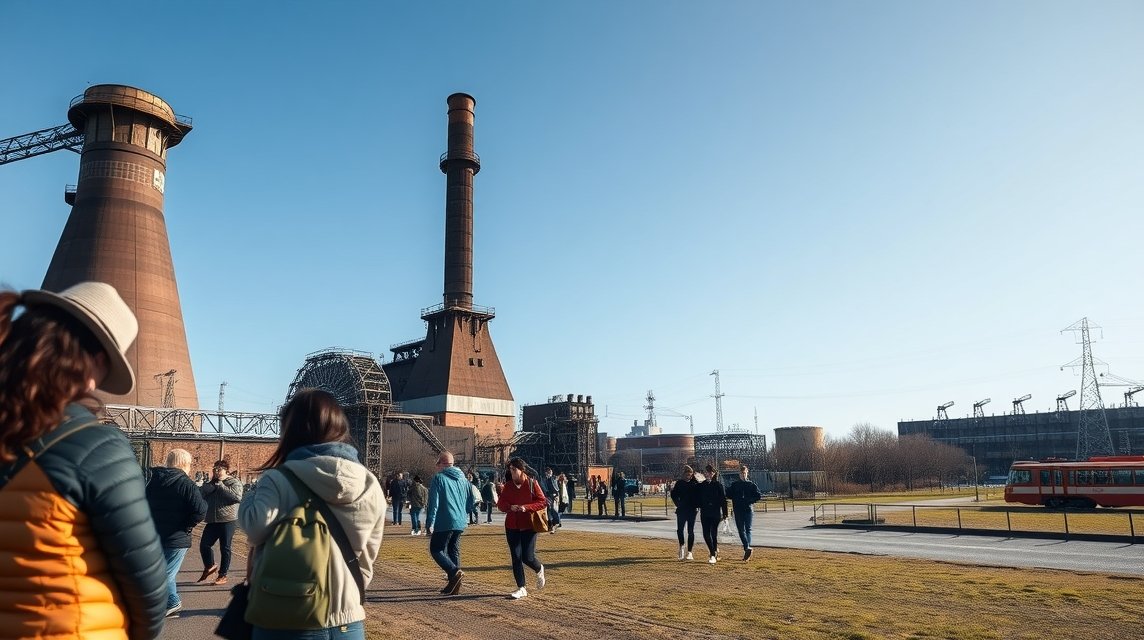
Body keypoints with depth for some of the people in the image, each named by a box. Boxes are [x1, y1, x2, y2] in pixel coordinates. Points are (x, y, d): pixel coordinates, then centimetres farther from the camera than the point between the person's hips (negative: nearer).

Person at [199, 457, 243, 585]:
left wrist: (220, 485, -16)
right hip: (212, 521, 5)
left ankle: (222, 575, 13)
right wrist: (211, 482, -10)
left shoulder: (234, 482, -3)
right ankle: (210, 566, 32)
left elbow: (237, 496, -21)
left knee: (225, 548, 2)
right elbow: (201, 494, -1)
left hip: (227, 521, -5)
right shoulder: (211, 482, 14)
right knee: (204, 545, 6)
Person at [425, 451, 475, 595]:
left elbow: (433, 503, -13)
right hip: (460, 523, 7)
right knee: (454, 551, 15)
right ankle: (454, 586, 13)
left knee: (436, 550, 3)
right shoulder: (463, 479, 12)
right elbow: (471, 501, 16)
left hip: (444, 523, -7)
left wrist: (430, 523, -11)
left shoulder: (439, 478, -8)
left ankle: (455, 572, -18)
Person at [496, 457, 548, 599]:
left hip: (529, 526, -4)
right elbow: (500, 503, 5)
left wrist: (526, 507, -21)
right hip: (512, 526, 4)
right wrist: (510, 507, -16)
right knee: (516, 557, 2)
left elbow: (543, 502, -8)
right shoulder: (508, 485, 4)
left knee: (527, 557, -5)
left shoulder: (532, 483, -7)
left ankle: (539, 570, 30)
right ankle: (521, 589, 13)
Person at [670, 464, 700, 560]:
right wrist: (678, 504, 0)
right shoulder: (679, 483, 2)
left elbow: (699, 495, 2)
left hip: (692, 510, -1)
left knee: (690, 531, 3)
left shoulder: (695, 483, -1)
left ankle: (689, 552, 9)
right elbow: (674, 495, 8)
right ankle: (682, 545, 21)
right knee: (679, 529, -5)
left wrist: (697, 506, -6)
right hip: (681, 510, 1)